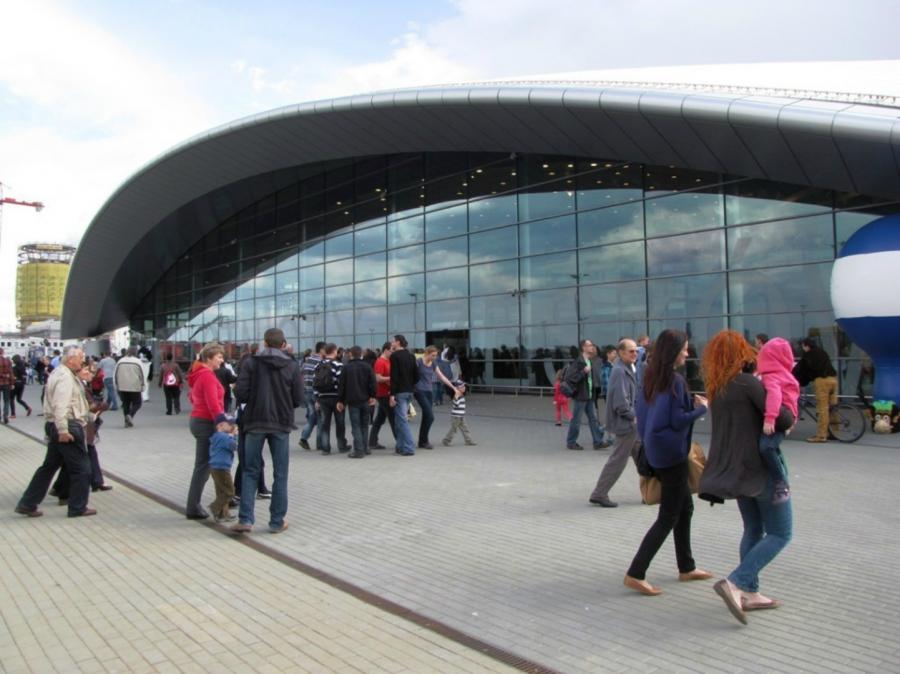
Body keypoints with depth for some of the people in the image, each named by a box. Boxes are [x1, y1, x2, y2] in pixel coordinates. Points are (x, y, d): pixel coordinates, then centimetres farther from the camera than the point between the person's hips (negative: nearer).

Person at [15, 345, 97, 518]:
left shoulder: (60, 373, 16)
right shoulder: (65, 377, -17)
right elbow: (61, 406, -26)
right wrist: (63, 430, -28)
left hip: (58, 427, 10)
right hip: (68, 427, -10)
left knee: (49, 466, 16)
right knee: (81, 468, 0)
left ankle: (28, 504, 20)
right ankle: (78, 507, 9)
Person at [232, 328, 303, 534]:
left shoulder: (251, 363, -3)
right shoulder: (292, 366, -1)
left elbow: (240, 394, -9)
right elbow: (298, 399, -2)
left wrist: (253, 400, 12)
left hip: (255, 423, 0)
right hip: (281, 424, 0)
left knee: (250, 472, 11)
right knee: (280, 474, 8)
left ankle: (245, 519, 3)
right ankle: (277, 521, 11)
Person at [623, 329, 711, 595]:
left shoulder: (651, 378, 8)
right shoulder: (676, 381, -18)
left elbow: (639, 410, 14)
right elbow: (678, 420, -19)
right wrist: (702, 407, -6)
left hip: (656, 450, 9)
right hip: (672, 453, -9)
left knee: (685, 507, 20)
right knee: (668, 517, -2)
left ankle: (686, 567, 30)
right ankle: (635, 574, -2)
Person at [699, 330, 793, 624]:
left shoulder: (716, 388, 6)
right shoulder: (748, 382, -17)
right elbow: (782, 420, -21)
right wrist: (787, 420, 2)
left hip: (734, 468, 7)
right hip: (759, 467, -7)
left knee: (753, 530, 18)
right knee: (780, 533, 3)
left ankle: (749, 592, 20)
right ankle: (735, 583, -9)